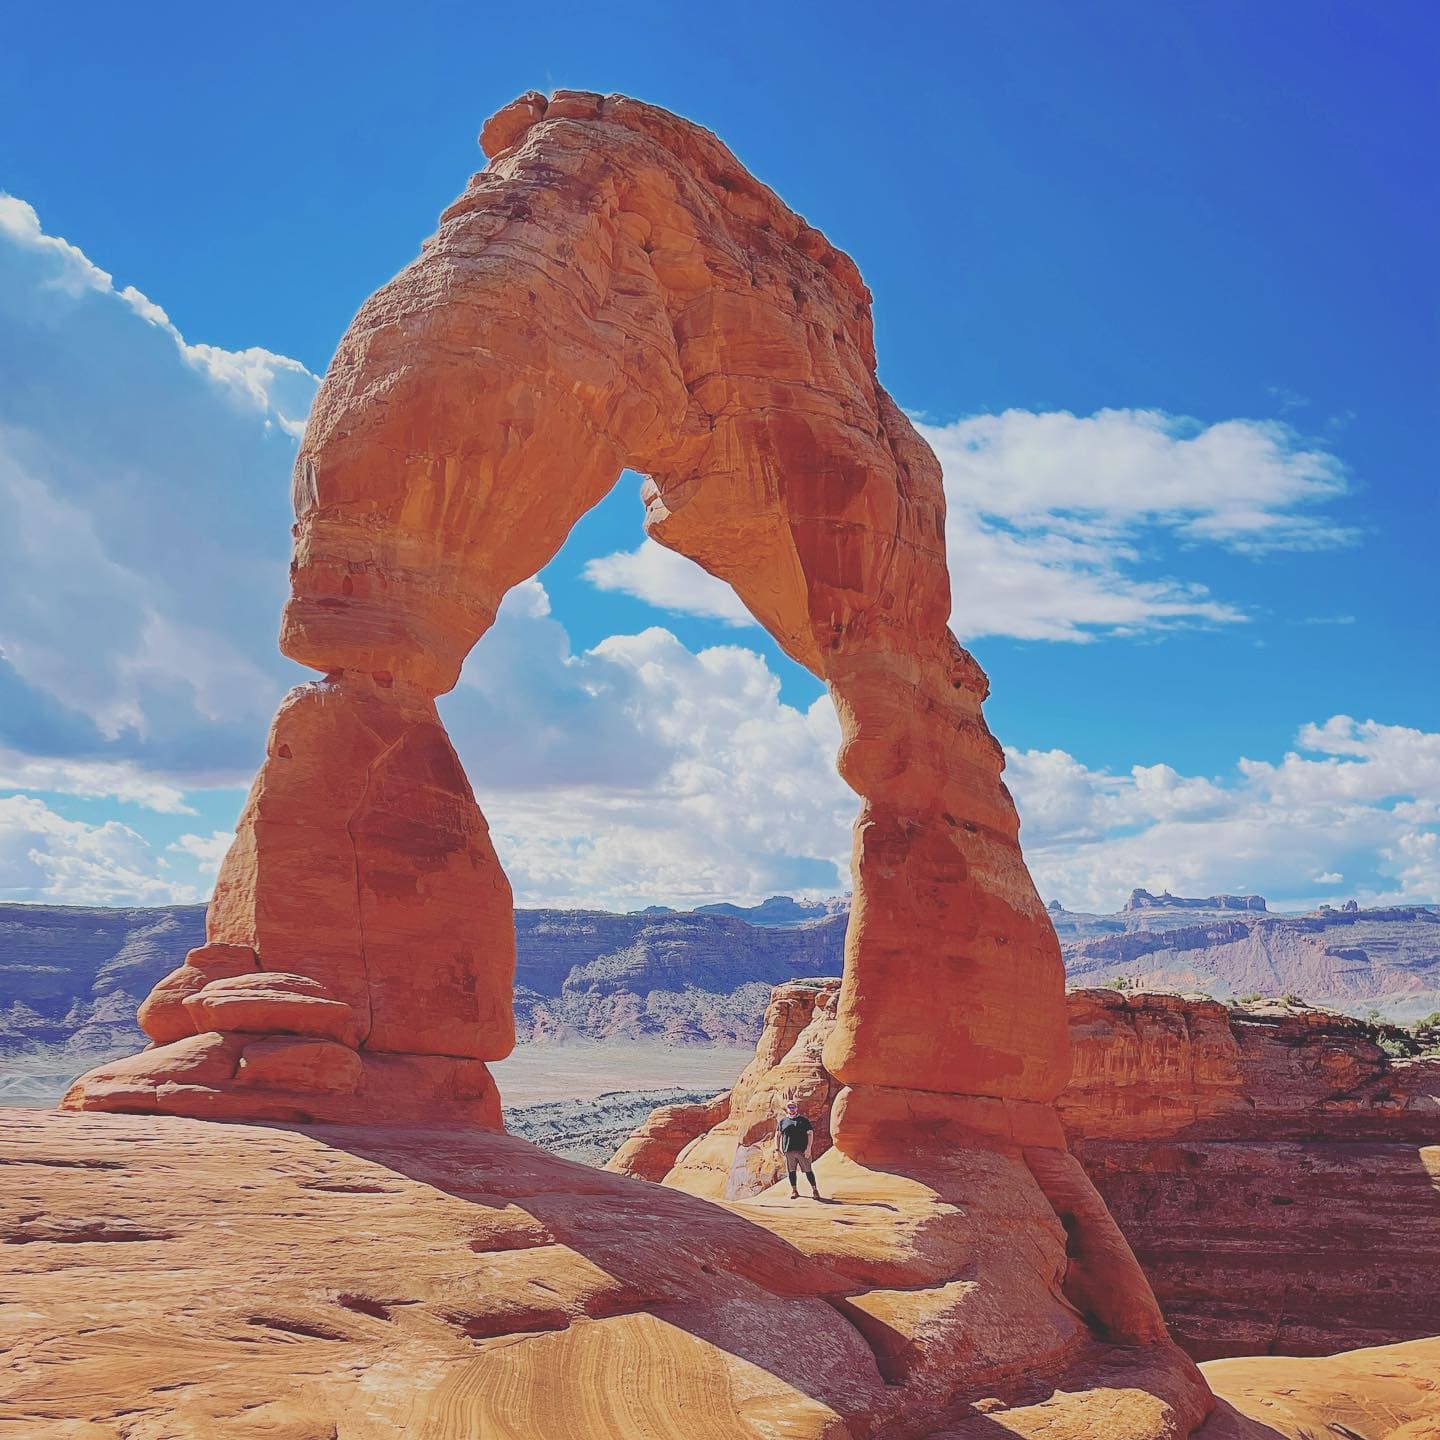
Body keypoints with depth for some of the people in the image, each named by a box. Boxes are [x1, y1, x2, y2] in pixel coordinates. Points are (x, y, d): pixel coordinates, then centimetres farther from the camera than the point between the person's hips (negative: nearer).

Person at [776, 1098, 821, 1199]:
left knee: (808, 1170, -1)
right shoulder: (783, 1121, 12)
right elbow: (778, 1135, 18)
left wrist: (808, 1148, -8)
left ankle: (815, 1190, 7)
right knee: (791, 1171, 4)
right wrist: (778, 1148, 8)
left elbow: (809, 1134, 2)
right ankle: (794, 1191, 16)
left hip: (802, 1150, -2)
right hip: (788, 1151, 2)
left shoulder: (803, 1120, 7)